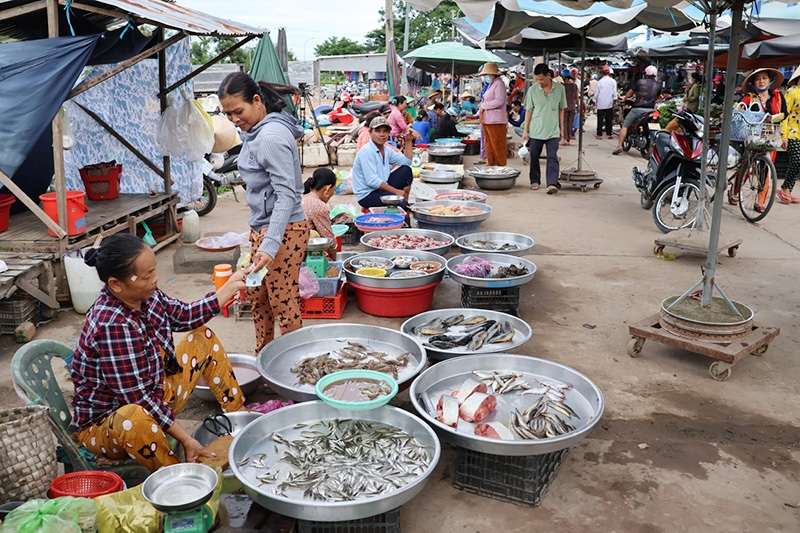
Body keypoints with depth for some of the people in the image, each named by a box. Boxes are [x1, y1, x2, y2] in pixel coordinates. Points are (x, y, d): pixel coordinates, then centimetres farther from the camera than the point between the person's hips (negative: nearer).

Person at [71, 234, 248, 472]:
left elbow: (186, 316, 9)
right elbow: (138, 398, -31)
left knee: (204, 338, 9)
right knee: (134, 419, -44)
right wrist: (186, 439, -29)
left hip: (154, 394, 9)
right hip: (105, 424, -9)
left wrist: (231, 286, 3)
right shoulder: (111, 325, -33)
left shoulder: (145, 295, -10)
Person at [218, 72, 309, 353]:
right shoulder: (254, 131, 10)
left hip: (283, 230, -10)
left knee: (283, 303, 0)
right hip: (261, 226, 11)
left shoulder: (271, 136, -20)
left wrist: (270, 245, -30)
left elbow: (286, 194, -25)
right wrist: (261, 238, 18)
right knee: (257, 295, 19)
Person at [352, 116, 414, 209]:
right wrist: (396, 191, -19)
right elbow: (372, 181, -24)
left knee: (406, 171, 8)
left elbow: (406, 162, 13)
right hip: (367, 195, -9)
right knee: (402, 203, -27)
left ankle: (405, 204, 6)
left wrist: (408, 141, 5)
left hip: (382, 189, 9)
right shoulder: (366, 152, -18)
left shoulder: (386, 150, 9)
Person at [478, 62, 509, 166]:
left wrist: (484, 105, -13)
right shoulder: (491, 84, 18)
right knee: (489, 146, 14)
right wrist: (483, 104, 8)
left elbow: (499, 101, -22)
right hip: (487, 121, 10)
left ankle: (501, 167, 1)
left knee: (498, 146, -5)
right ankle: (491, 165, 23)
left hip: (496, 122, -10)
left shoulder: (499, 84, -11)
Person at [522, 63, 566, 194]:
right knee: (534, 157, 8)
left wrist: (562, 128, 8)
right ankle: (535, 181, 23)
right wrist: (525, 130, 2)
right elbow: (529, 111, 3)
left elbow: (561, 109, 8)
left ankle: (552, 183, -11)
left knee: (552, 158, -8)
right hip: (535, 131, 1)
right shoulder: (532, 90, -2)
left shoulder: (560, 89, -1)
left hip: (553, 131, -1)